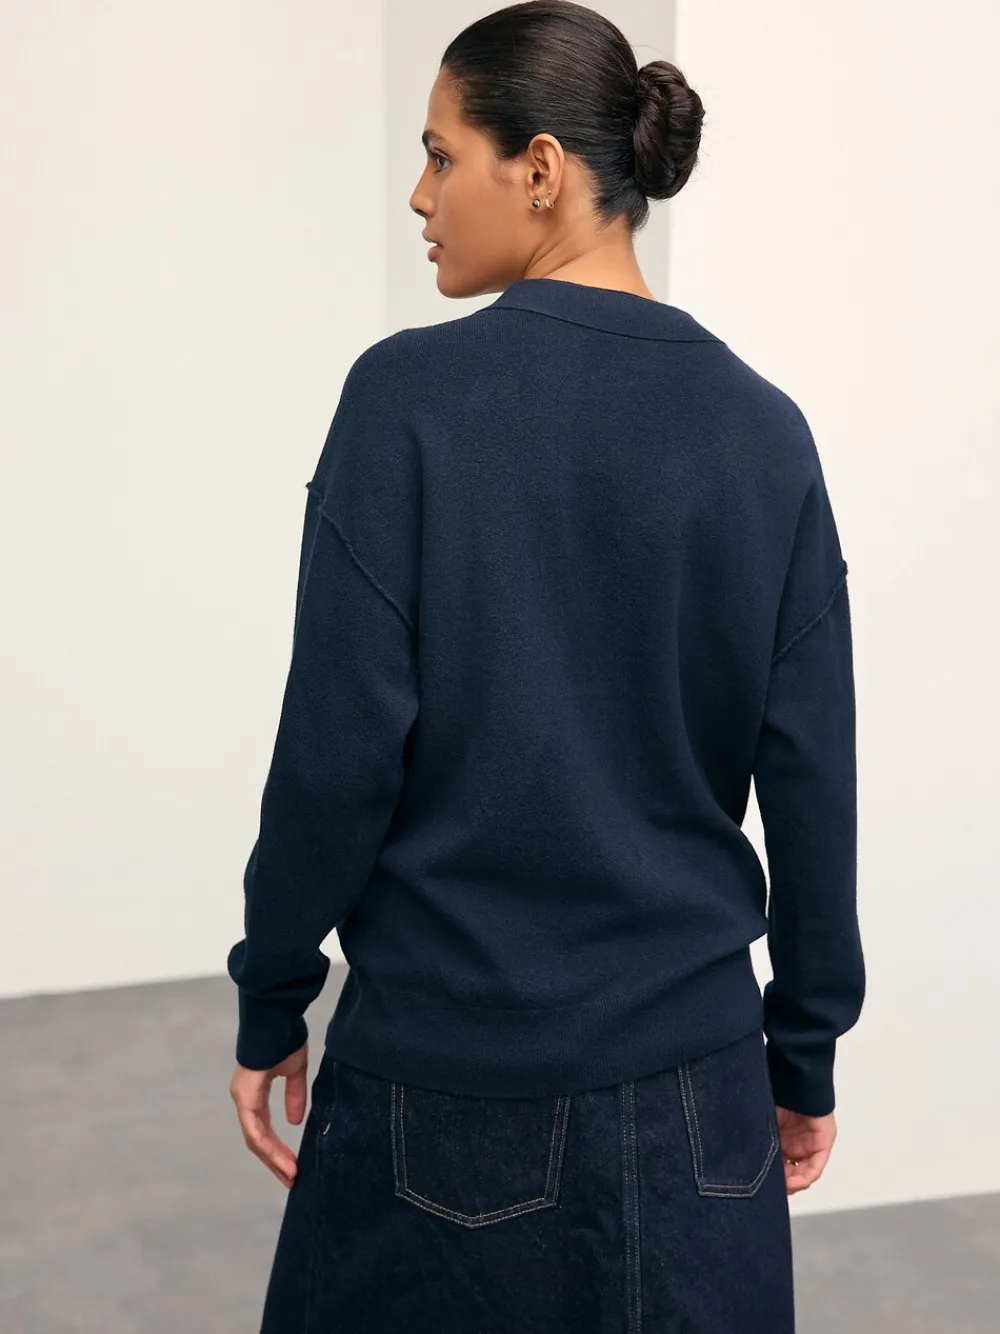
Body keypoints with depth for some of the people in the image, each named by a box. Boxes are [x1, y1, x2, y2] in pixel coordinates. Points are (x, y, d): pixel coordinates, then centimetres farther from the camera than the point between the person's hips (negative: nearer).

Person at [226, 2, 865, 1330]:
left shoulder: (409, 396, -12)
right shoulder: (762, 426, -2)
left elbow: (341, 745, -13)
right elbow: (812, 773, -1)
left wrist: (271, 999, 0)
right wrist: (807, 1049, 9)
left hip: (445, 1063, -3)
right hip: (689, 1074, 3)